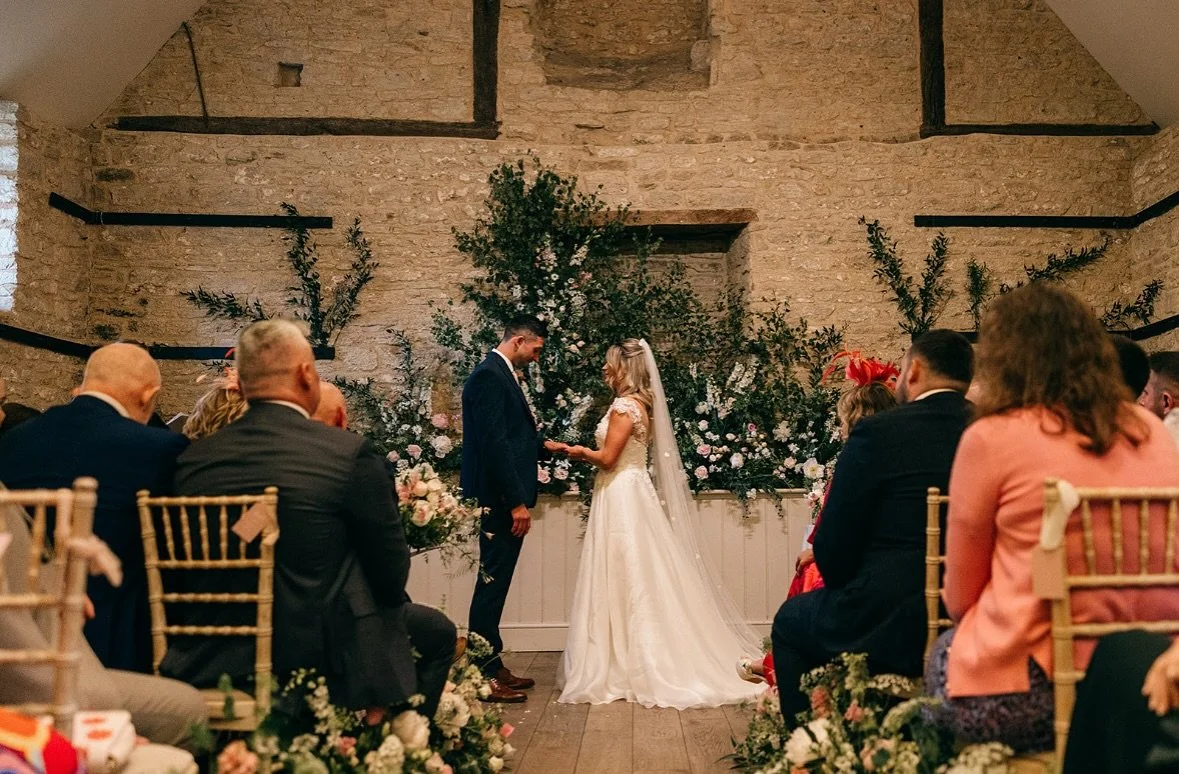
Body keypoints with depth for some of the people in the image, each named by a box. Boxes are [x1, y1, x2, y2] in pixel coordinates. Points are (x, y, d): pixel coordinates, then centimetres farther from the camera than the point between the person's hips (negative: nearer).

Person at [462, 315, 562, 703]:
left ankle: (492, 666, 21)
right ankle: (484, 675, 2)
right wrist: (517, 502, -21)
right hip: (499, 500, -10)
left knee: (496, 584, 13)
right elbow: (493, 442, -21)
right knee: (491, 584, -5)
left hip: (505, 499, 10)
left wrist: (543, 444, 15)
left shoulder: (502, 375, 18)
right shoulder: (489, 376, -14)